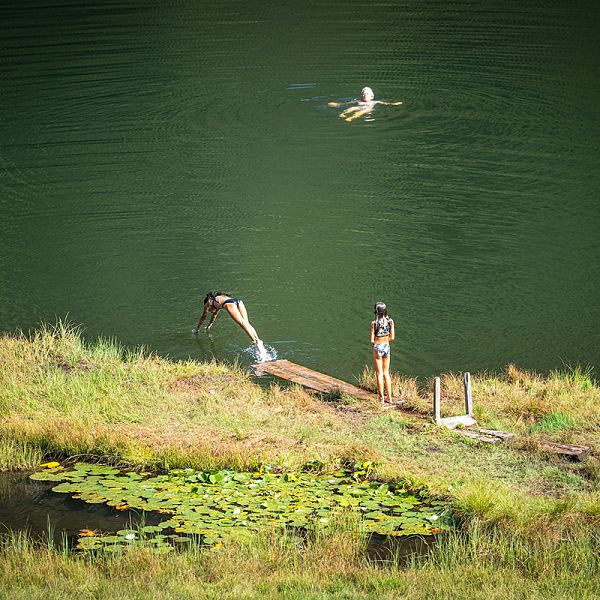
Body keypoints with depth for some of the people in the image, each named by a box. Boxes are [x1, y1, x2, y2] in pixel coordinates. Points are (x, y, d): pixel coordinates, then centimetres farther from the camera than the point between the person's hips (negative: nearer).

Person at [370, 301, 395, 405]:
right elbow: (391, 337, -1)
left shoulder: (374, 323, -17)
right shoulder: (390, 321, -6)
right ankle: (389, 398, 19)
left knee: (379, 374, 5)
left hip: (377, 348, -4)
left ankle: (382, 399, 9)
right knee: (386, 373, 17)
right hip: (387, 347, 4)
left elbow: (372, 340, -14)